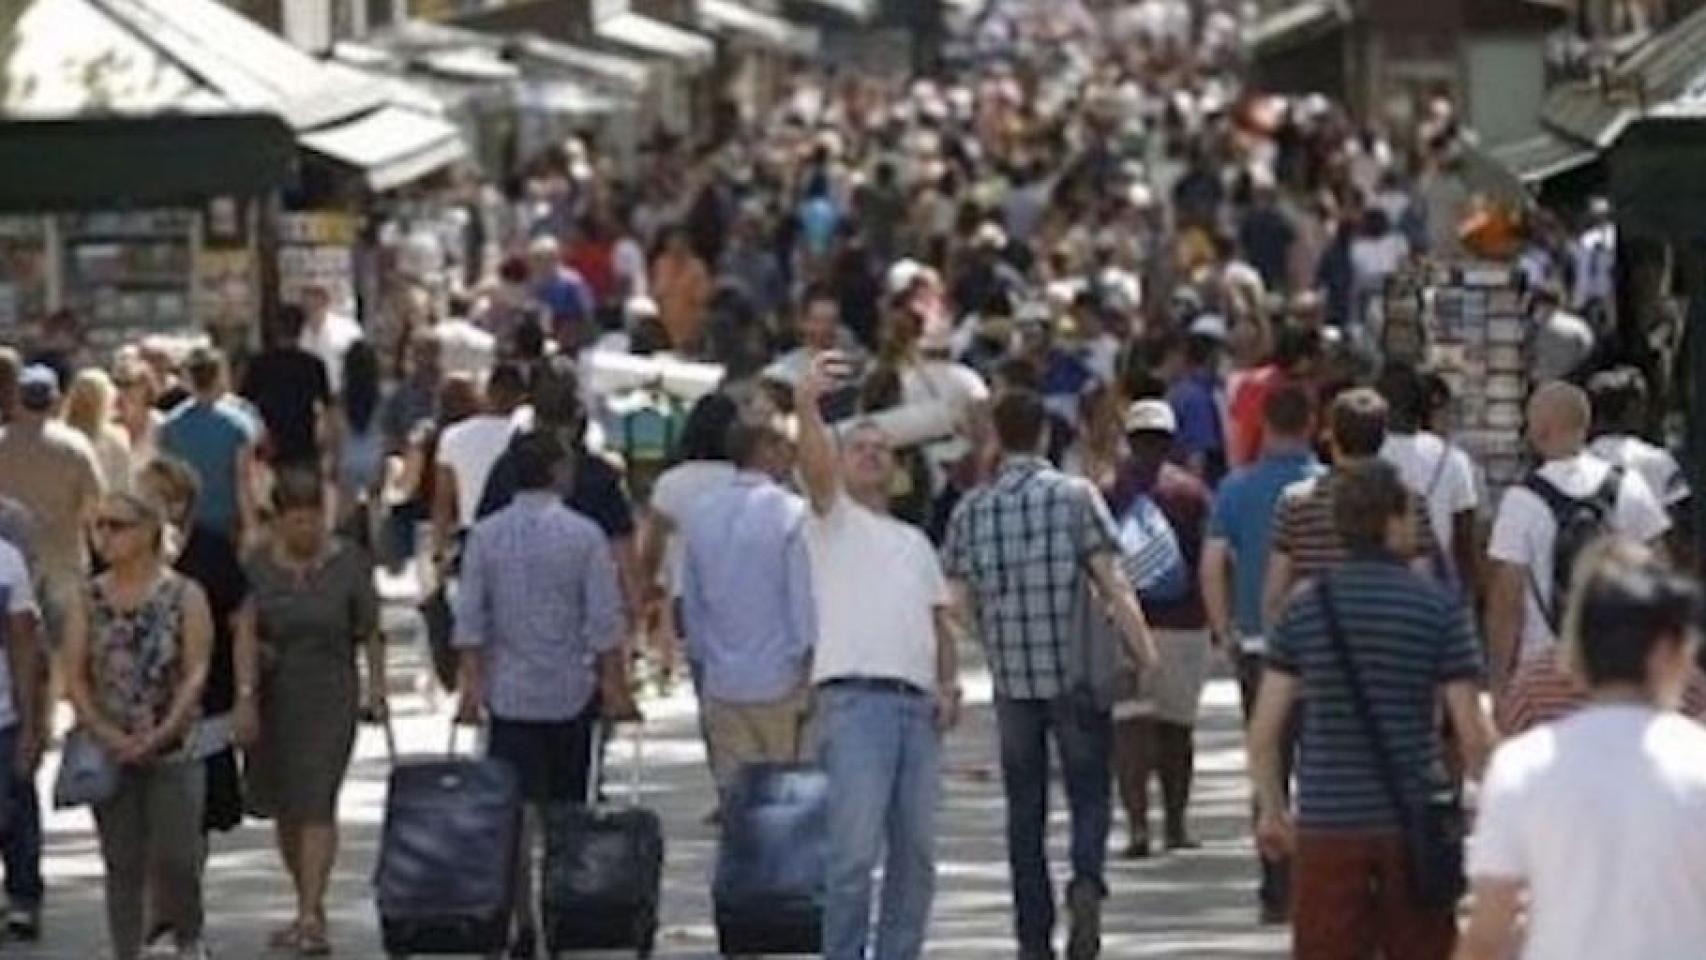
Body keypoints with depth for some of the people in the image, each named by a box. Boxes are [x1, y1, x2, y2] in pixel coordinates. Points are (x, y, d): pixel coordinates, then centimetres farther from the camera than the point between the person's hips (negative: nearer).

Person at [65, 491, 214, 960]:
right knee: (122, 864, 5)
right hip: (109, 753, 3)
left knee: (174, 859, -6)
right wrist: (104, 732, -12)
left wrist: (160, 734, -16)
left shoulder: (184, 595, -2)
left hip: (172, 750, -3)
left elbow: (196, 671, -6)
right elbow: (75, 675, 3)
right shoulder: (90, 599, 6)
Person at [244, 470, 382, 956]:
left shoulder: (349, 564, -2)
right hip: (273, 697, 4)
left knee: (316, 804, -13)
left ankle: (311, 916, -17)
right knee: (283, 807, 10)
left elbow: (371, 634, 4)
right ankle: (309, 906, 25)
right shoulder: (257, 566, 3)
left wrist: (377, 687, -2)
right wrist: (253, 649, -8)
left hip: (330, 697, -4)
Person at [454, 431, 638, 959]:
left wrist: (471, 685, 3)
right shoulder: (584, 535, -7)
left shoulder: (485, 536, -1)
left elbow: (470, 619, -1)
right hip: (571, 692, -1)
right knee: (567, 813, 12)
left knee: (516, 811, -1)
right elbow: (604, 622, -6)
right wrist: (616, 688, 0)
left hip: (509, 694, 1)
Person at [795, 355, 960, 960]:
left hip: (919, 705, 6)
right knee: (855, 850, -12)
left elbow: (939, 621, 25)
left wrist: (949, 685, 6)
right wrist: (807, 406, -31)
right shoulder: (834, 517, 10)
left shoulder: (915, 542, 28)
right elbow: (814, 464, -10)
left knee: (915, 853, 4)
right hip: (854, 699, -6)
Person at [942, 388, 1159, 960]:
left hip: (1011, 677, 2)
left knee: (1025, 811, 10)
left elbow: (957, 603, 4)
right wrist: (1144, 651, 1)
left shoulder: (970, 511, 3)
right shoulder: (1074, 496, -5)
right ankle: (1086, 882, -22)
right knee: (1089, 794, 6)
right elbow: (1111, 584, -9)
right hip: (1077, 672, -2)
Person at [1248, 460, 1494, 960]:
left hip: (1325, 825, 1)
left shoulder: (1304, 607, 2)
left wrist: (1271, 809, 16)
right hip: (1414, 824, -1)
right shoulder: (1438, 607, -5)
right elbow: (1472, 733, -7)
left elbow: (1265, 730, 2)